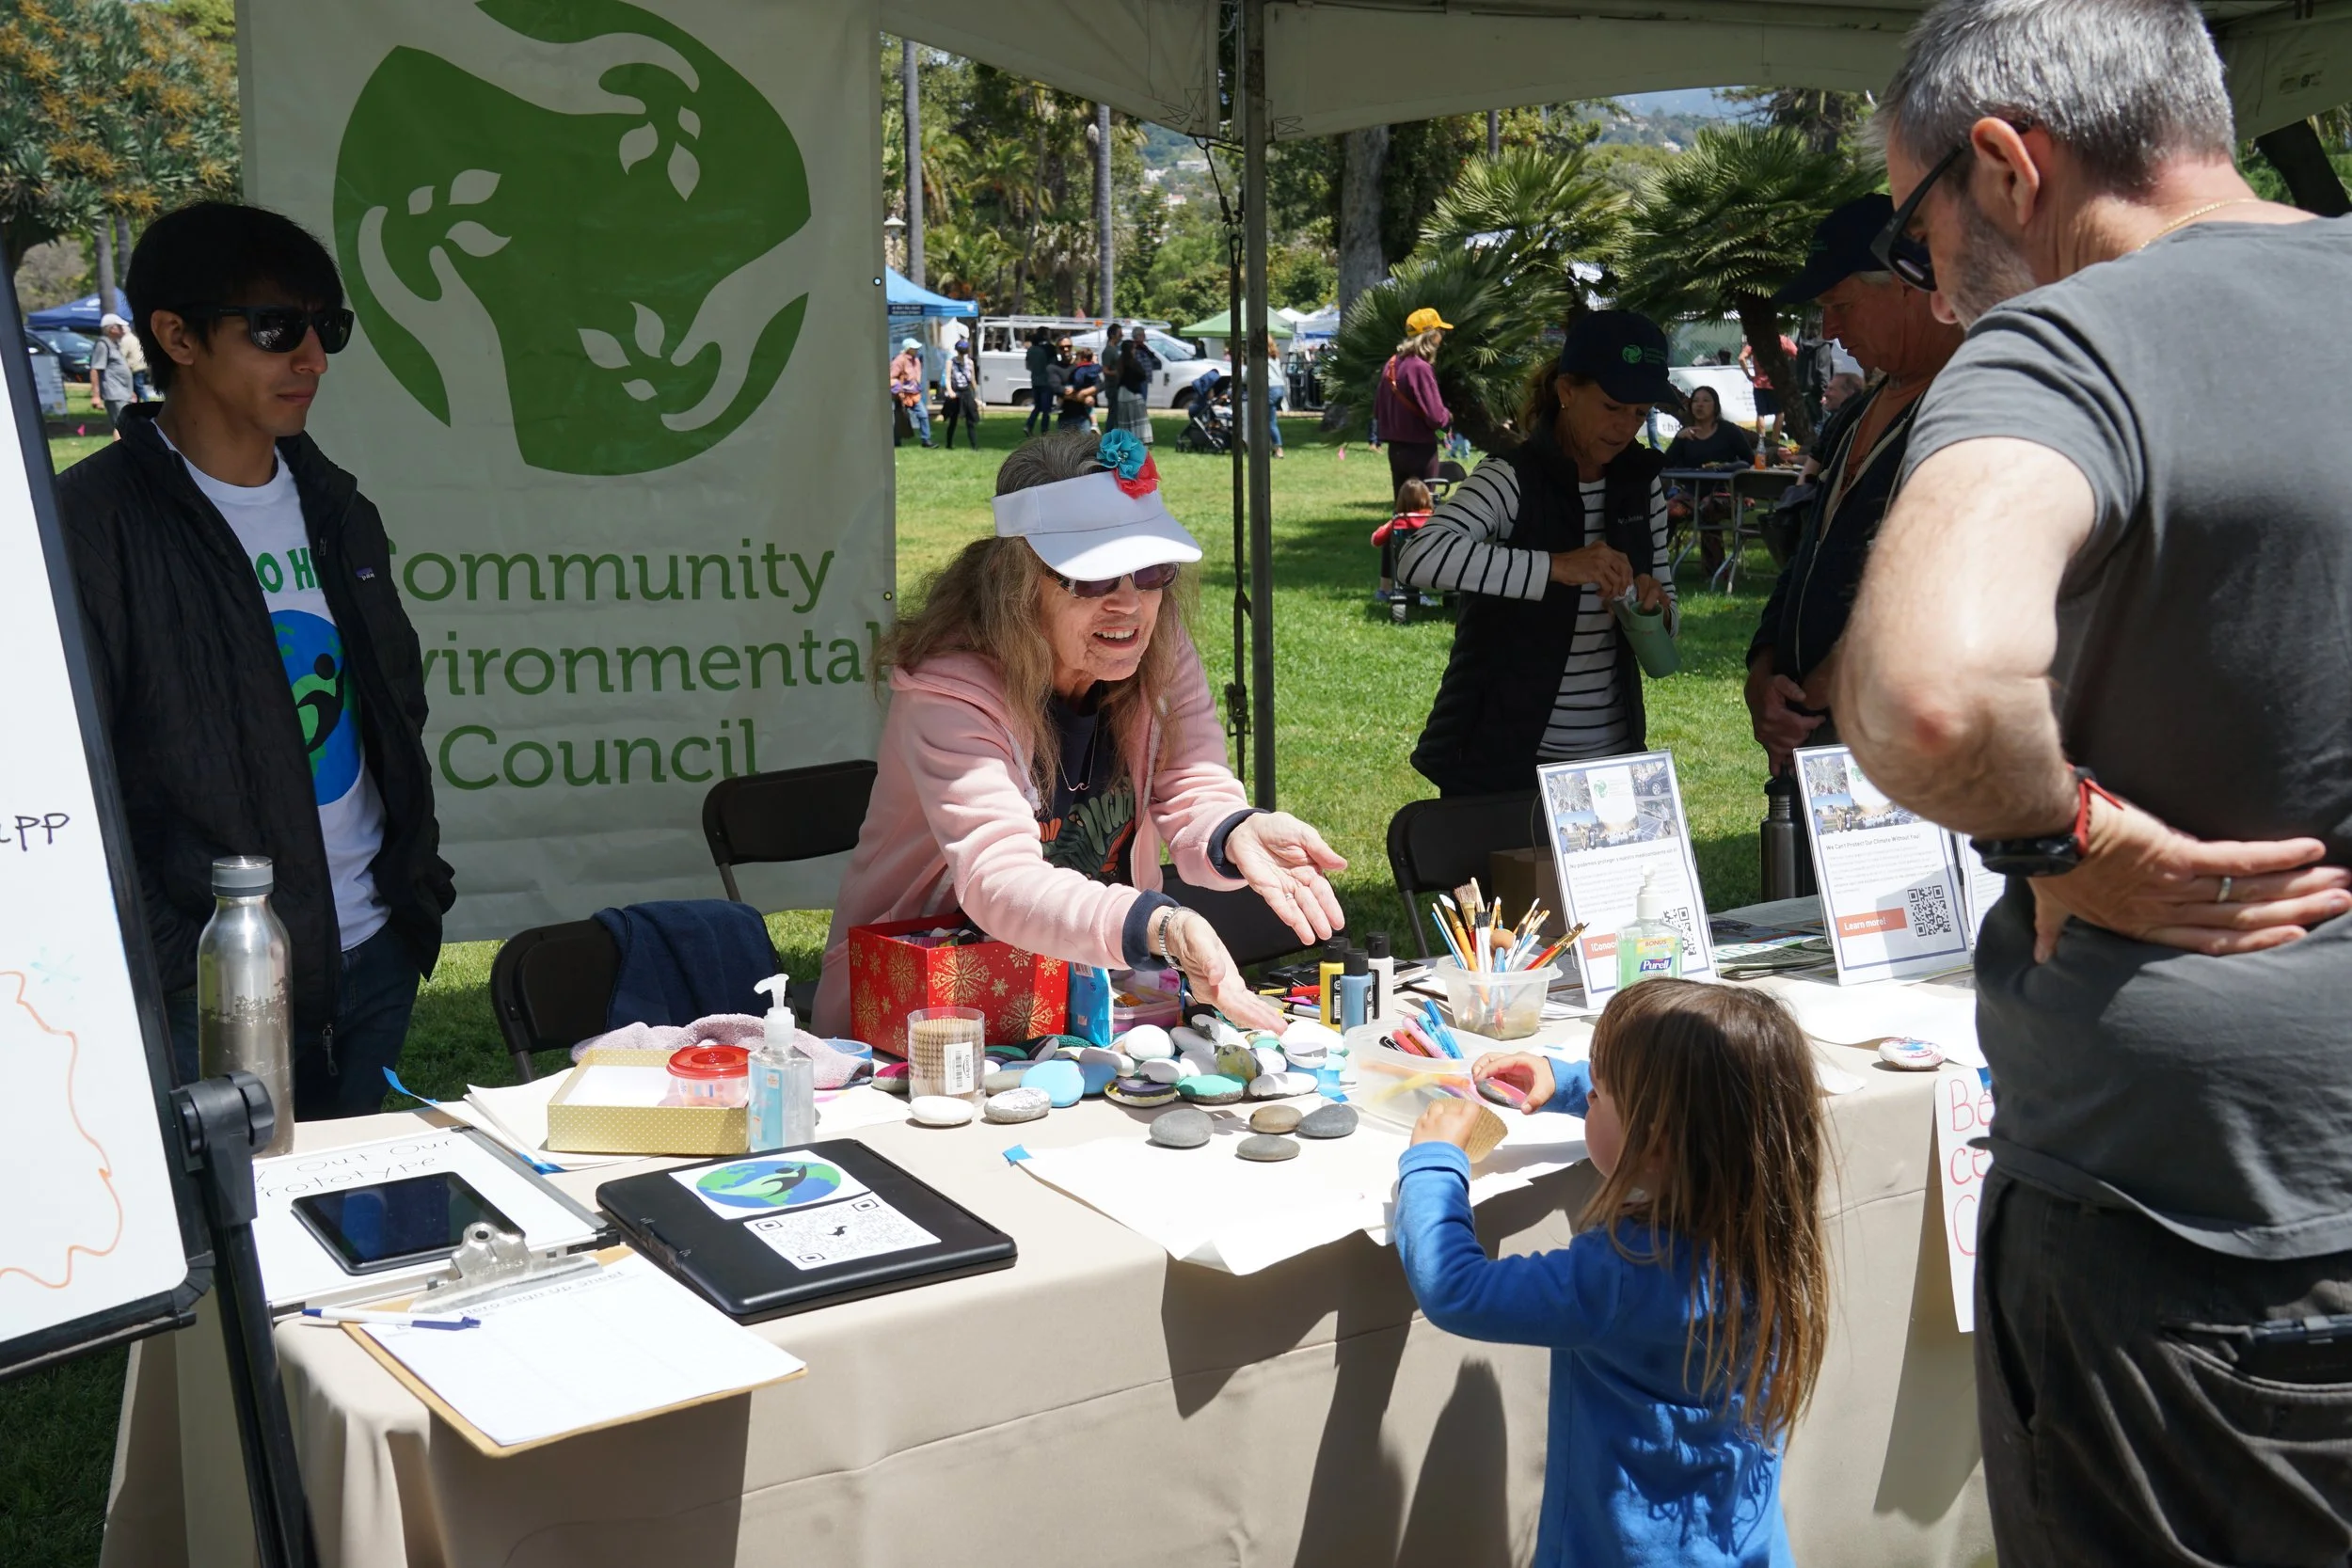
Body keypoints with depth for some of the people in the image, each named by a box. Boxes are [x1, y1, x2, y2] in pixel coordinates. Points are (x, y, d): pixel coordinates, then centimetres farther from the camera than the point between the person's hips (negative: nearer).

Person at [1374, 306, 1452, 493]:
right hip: (1420, 450, -8)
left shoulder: (1392, 364, 7)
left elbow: (1378, 410, 15)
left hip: (1395, 449, 8)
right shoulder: (1420, 368, -18)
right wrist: (1449, 416, -1)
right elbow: (1435, 417, -21)